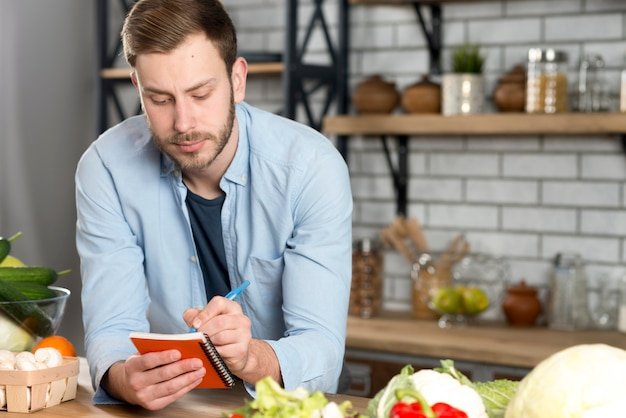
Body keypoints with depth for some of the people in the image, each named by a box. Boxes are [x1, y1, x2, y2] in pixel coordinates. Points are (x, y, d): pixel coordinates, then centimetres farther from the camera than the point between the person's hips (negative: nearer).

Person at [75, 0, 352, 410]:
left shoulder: (312, 167, -14)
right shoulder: (107, 168, -10)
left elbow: (320, 348, -18)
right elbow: (111, 330, -13)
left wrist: (249, 358, -39)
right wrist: (125, 378, -35)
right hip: (165, 406, 1)